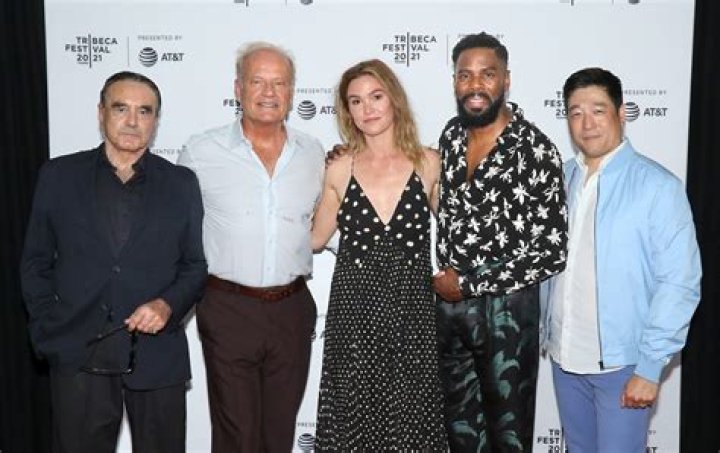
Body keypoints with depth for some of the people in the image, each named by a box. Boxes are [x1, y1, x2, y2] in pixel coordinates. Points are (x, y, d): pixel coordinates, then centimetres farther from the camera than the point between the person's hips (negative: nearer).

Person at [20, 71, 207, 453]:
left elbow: (197, 264, 6)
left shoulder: (181, 183, 4)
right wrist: (48, 332, 0)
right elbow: (36, 263, 8)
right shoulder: (58, 176, 4)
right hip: (78, 358, 0)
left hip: (158, 357, 0)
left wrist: (168, 305, -11)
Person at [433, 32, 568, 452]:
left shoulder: (536, 150, -16)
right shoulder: (450, 135, 2)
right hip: (448, 299, 5)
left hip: (505, 306, -5)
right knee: (459, 418, 20)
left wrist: (469, 284, -17)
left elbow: (552, 252, -17)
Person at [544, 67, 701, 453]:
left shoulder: (658, 186, -13)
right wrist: (546, 332, 8)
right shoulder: (560, 180, 4)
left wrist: (650, 367, -16)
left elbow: (678, 285, -14)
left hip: (621, 363, -5)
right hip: (564, 357, 5)